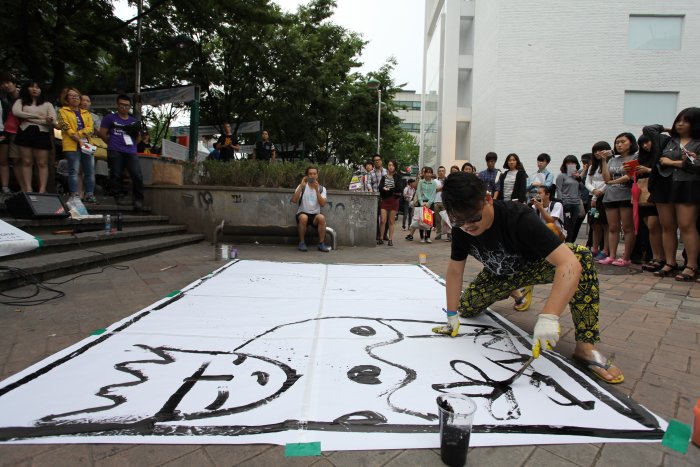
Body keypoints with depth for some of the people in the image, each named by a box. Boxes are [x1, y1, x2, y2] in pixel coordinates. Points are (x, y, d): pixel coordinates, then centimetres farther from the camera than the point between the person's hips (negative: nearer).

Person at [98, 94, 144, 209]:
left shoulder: (134, 121, 19)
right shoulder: (110, 118, 10)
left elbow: (138, 138, 24)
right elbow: (102, 133, 9)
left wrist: (136, 133, 4)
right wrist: (112, 143, 11)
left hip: (131, 152, 2)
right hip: (115, 152, -2)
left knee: (137, 176, -9)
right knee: (116, 175, 0)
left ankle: (138, 199, -1)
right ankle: (119, 197, 11)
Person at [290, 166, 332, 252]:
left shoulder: (322, 188, 7)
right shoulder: (302, 186, 4)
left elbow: (323, 204, -10)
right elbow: (294, 200, -11)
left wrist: (316, 190, -18)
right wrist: (301, 186, -18)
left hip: (315, 215, 1)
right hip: (302, 213, -1)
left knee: (321, 217, -32)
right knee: (304, 217, -35)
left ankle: (321, 243, -17)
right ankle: (301, 242, -16)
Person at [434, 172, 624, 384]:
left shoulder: (519, 219, -39)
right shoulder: (460, 229, -23)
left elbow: (570, 263, -47)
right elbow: (455, 271, -11)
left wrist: (548, 317, -57)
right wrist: (452, 315, -14)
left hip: (535, 265, -5)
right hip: (500, 273, 5)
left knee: (581, 255, -34)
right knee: (465, 309, -3)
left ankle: (585, 346, -26)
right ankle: (513, 292, 28)